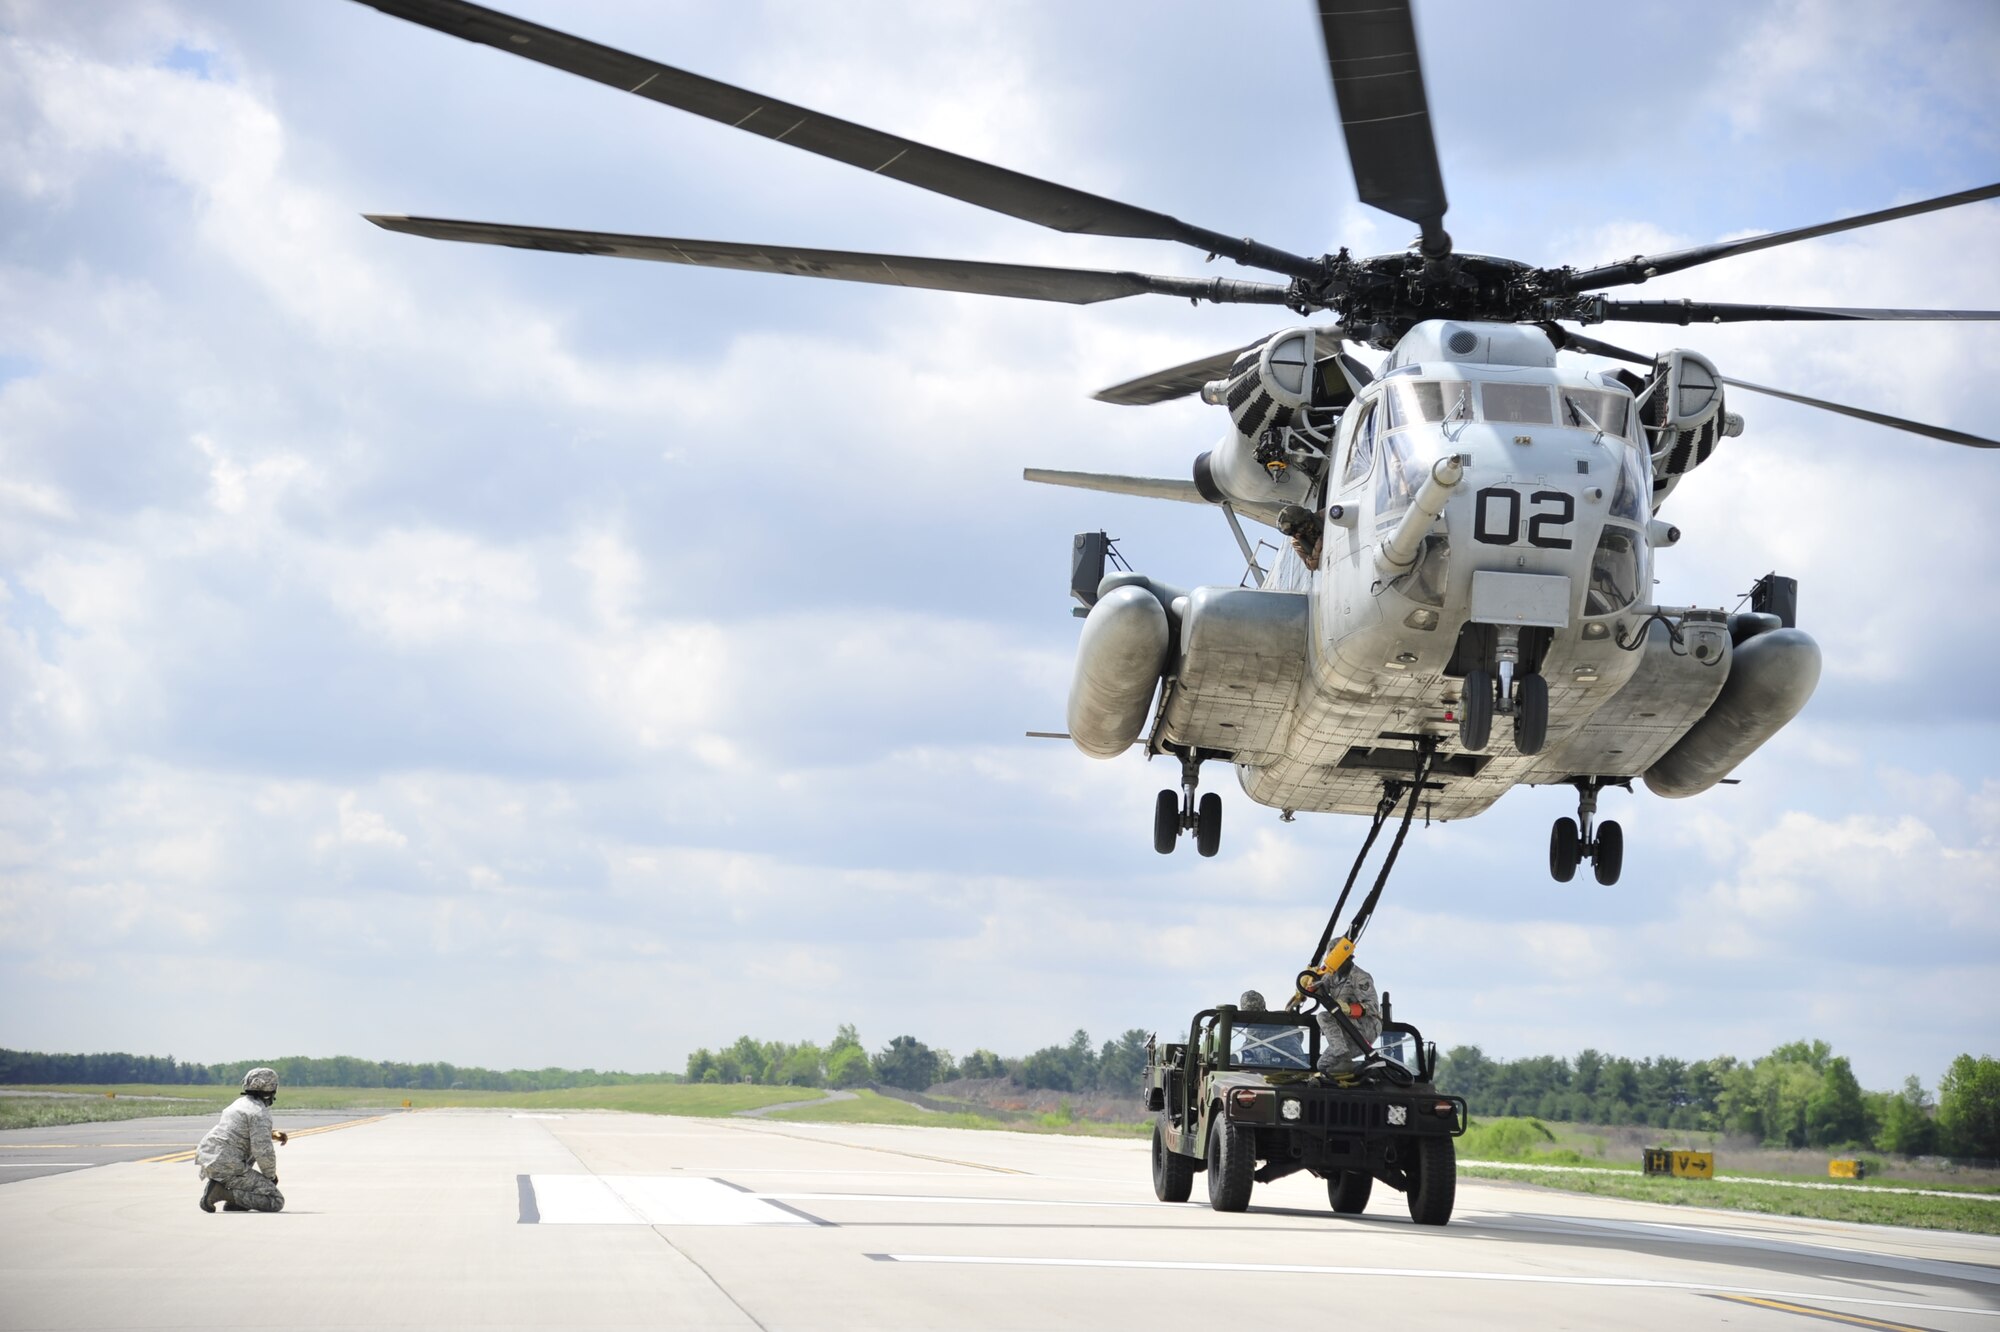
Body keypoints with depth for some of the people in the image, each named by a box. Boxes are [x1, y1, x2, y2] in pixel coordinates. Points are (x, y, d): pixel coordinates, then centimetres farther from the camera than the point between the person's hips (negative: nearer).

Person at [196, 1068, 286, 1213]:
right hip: (229, 1168, -9)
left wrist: (273, 1136, 27)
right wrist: (271, 1175, 0)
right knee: (277, 1202, -6)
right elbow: (263, 1151, -17)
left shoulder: (240, 1103, 19)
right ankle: (222, 1193, -14)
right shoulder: (261, 1112, -9)